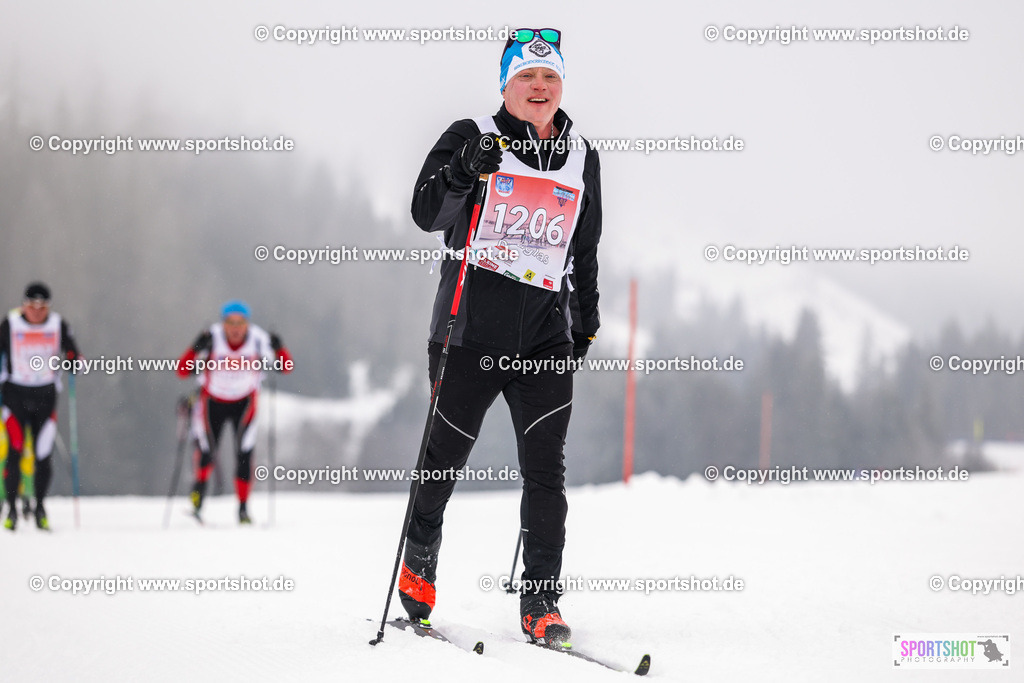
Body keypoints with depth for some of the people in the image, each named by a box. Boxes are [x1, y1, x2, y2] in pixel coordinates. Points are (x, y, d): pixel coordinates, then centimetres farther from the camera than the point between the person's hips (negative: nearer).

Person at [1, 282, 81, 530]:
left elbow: (71, 351, 7)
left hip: (45, 393, 1)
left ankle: (40, 505, 13)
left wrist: (74, 360, -13)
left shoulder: (58, 325, 0)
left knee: (44, 453, -3)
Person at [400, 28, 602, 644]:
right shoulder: (472, 138, 1)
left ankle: (541, 603, -3)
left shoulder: (582, 157, 14)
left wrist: (587, 319, 22)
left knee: (546, 468, -6)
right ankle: (419, 564, 31)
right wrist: (463, 172, -28)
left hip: (546, 332, 3)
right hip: (472, 325, -3)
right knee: (445, 453, 6)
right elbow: (426, 214, -10)